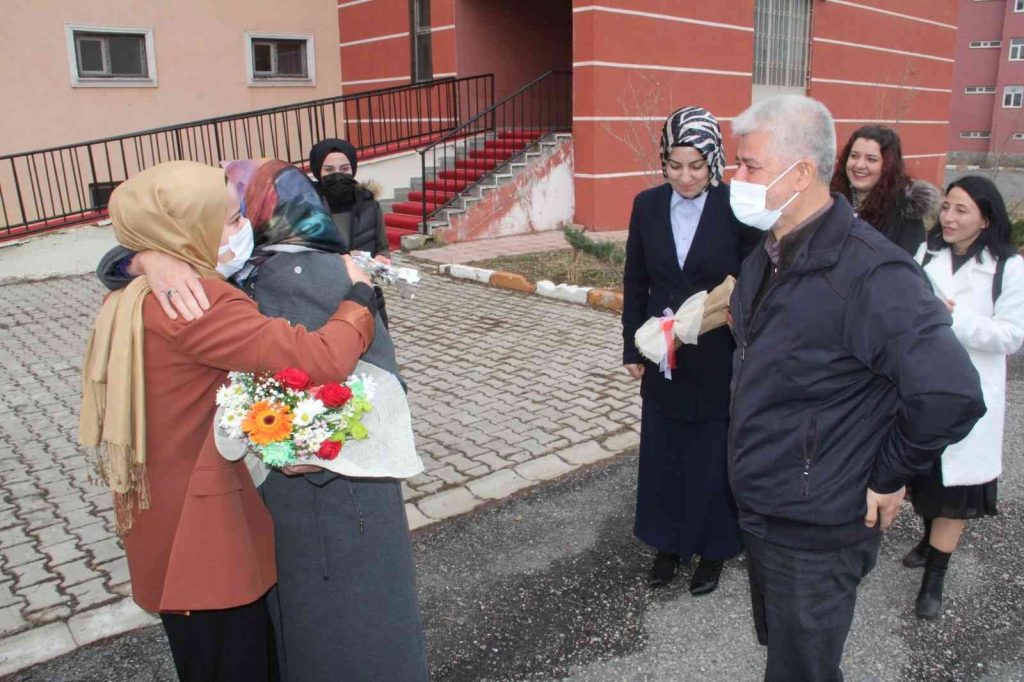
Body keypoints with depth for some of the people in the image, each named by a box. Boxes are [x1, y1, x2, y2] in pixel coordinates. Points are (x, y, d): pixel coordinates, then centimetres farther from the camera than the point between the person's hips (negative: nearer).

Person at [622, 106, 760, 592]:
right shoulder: (647, 205, 0)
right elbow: (635, 282, 5)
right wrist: (633, 349, 5)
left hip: (719, 361, -3)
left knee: (713, 457, 10)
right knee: (662, 452, 14)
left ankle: (712, 551, 32)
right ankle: (667, 545, 34)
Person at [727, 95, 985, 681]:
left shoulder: (869, 272, -26)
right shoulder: (769, 254, 4)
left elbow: (951, 395, -30)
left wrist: (890, 477, -18)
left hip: (816, 534, -8)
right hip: (760, 512, 8)